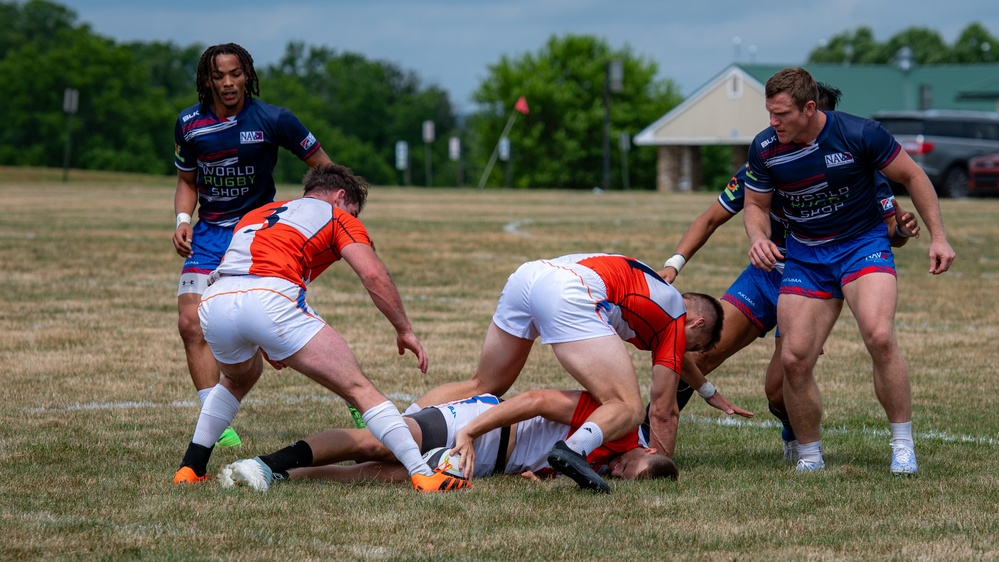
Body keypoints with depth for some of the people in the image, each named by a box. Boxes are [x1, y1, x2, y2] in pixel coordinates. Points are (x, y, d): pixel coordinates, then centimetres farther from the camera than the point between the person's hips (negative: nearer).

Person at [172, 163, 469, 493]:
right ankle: (422, 475, -11)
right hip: (272, 299, -6)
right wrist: (405, 330, 12)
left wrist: (261, 343, 39)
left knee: (237, 381, 39)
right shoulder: (337, 217, 21)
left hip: (212, 304, 6)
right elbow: (373, 274, 5)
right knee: (359, 389, 1)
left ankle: (191, 468, 34)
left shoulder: (255, 214, 38)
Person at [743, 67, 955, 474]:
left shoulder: (859, 134, -18)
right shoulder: (764, 148, -10)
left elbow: (911, 176, -4)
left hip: (863, 243, -3)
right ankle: (809, 455, 14)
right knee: (794, 360, -7)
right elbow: (756, 205, 6)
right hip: (804, 255, 3)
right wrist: (758, 238, -16)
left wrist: (938, 236, -5)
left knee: (879, 337, -27)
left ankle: (903, 447, -14)